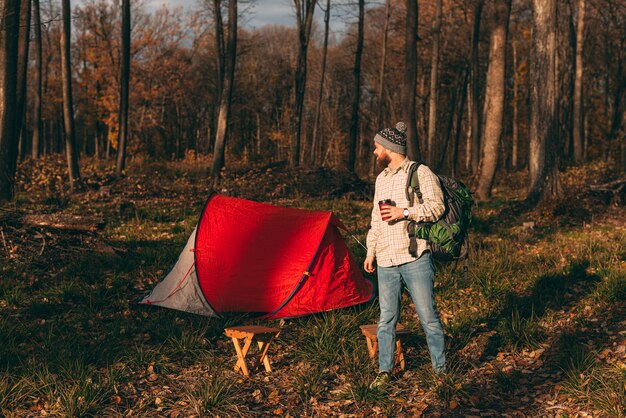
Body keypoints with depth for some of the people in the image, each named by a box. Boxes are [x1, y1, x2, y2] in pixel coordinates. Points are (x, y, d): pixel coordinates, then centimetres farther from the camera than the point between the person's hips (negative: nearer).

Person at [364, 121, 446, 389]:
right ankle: (384, 371, 16)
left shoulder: (421, 173, -2)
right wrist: (371, 251, 21)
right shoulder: (381, 179, 19)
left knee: (428, 316, -1)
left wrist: (404, 212, -19)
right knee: (386, 318, 7)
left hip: (415, 259, -6)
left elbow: (436, 206, -12)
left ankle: (441, 369, 11)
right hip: (386, 262, 6)